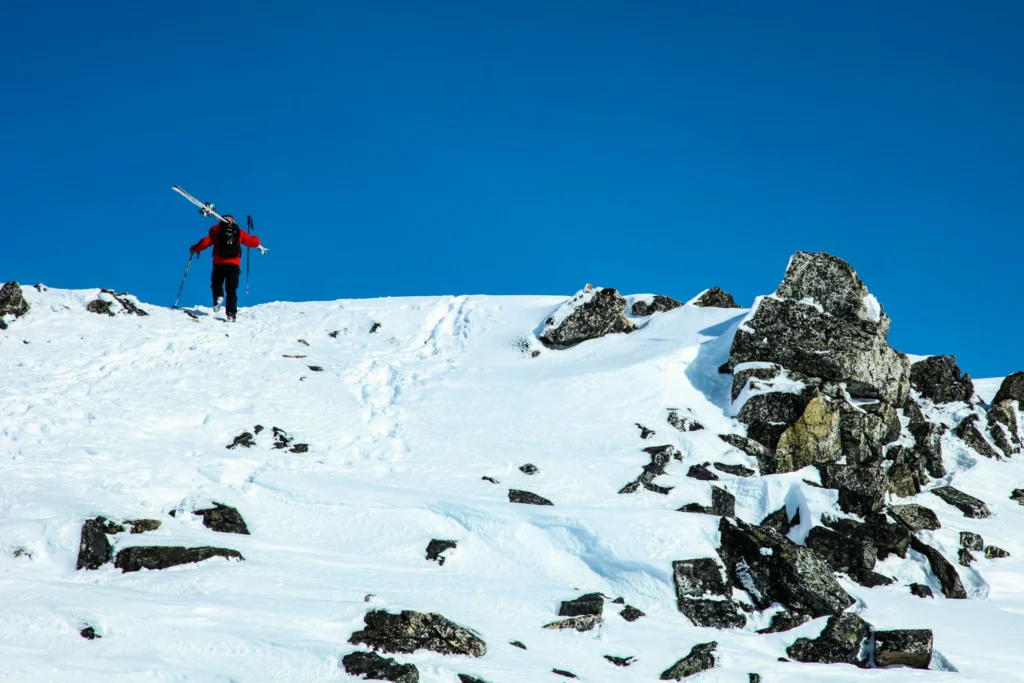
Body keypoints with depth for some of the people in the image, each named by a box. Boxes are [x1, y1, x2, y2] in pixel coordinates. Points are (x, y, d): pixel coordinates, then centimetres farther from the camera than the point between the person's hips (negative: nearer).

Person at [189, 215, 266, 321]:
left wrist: (195, 248, 19)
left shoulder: (216, 231, 10)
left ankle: (218, 296, -14)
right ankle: (231, 313, -8)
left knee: (217, 283, 18)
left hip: (219, 262, -1)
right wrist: (260, 247, 40)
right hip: (234, 263, 1)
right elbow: (252, 240, 19)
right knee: (231, 289, 3)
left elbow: (206, 241, 2)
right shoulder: (239, 232, 14)